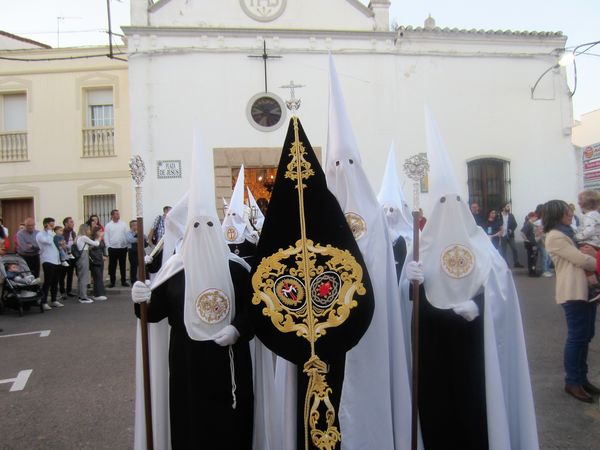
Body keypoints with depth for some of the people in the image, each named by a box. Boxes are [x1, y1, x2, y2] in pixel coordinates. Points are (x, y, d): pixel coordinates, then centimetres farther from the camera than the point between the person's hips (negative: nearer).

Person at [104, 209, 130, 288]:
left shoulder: (123, 224, 4)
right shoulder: (108, 225, 2)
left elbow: (126, 235, 3)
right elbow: (106, 237, 1)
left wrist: (127, 245, -2)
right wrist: (108, 246, -6)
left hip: (123, 248, 1)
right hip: (112, 248, -1)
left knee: (123, 266, 8)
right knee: (112, 266, 5)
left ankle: (124, 281, 16)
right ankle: (112, 282, 13)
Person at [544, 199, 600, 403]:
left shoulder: (566, 233, 21)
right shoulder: (555, 237, -11)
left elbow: (581, 256, 17)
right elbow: (581, 260, -15)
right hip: (573, 292, -9)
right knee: (577, 337, -4)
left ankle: (581, 377, 24)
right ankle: (572, 382, 7)